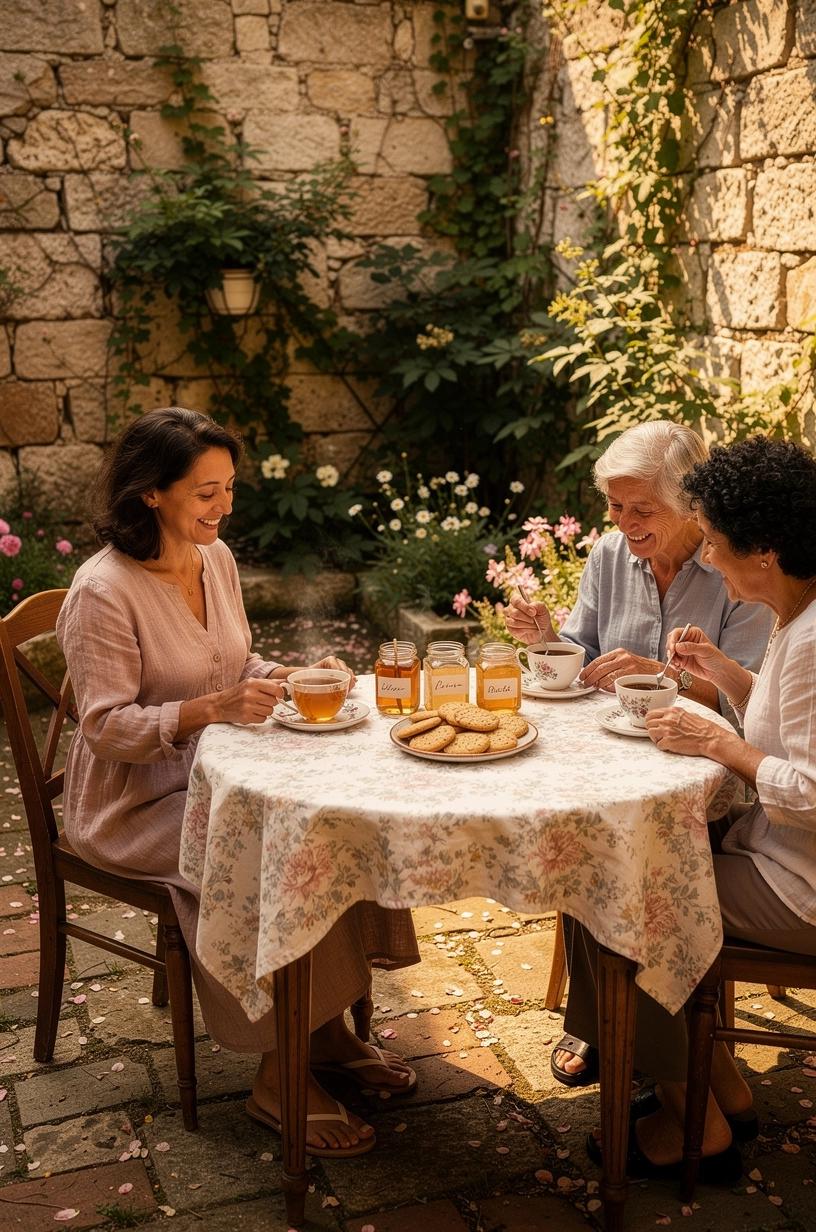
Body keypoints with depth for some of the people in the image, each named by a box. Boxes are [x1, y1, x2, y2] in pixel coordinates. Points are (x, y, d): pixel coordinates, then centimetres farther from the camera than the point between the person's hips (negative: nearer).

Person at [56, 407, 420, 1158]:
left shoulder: (215, 558, 4)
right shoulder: (103, 593, -20)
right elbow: (107, 728, -20)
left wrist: (294, 678, -7)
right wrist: (212, 709, -33)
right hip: (136, 803, -7)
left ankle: (329, 1028, 0)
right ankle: (278, 1077, -10)